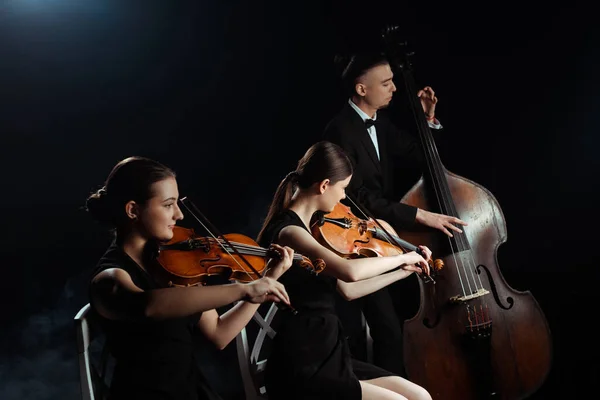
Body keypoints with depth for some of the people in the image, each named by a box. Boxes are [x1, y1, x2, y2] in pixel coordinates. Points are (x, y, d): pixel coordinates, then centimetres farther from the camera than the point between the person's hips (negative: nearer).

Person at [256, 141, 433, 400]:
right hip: (301, 371, -9)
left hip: (329, 358, 9)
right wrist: (403, 257, -16)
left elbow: (348, 289, 19)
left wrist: (405, 270, 19)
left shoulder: (308, 229, 12)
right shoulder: (287, 232, -17)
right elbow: (350, 270, -33)